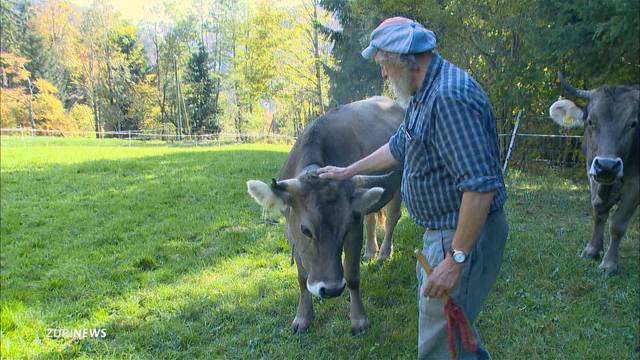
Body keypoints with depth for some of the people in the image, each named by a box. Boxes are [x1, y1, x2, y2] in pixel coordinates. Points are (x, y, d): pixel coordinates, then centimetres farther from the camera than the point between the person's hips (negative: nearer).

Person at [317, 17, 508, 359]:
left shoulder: (449, 96, -25)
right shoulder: (424, 94, 9)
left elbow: (480, 185, -29)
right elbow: (398, 147, 23)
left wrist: (455, 260, -26)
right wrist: (346, 172, 29)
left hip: (464, 236, -10)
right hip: (441, 230, 10)